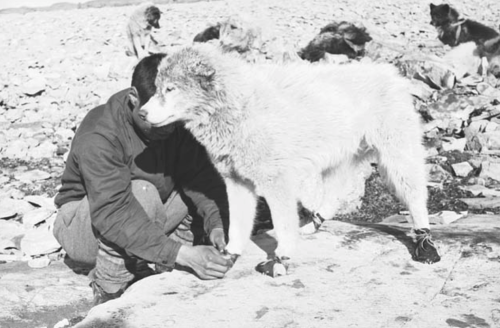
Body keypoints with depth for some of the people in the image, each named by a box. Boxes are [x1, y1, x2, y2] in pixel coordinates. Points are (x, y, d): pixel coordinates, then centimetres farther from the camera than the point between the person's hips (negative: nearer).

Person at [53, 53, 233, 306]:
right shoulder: (98, 136, -31)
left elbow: (202, 176, -18)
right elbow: (112, 213, -40)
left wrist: (217, 224, -38)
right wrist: (181, 253, -47)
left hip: (146, 218, 6)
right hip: (83, 223, -6)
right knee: (142, 191, -35)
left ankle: (139, 270, -4)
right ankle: (109, 289, -16)